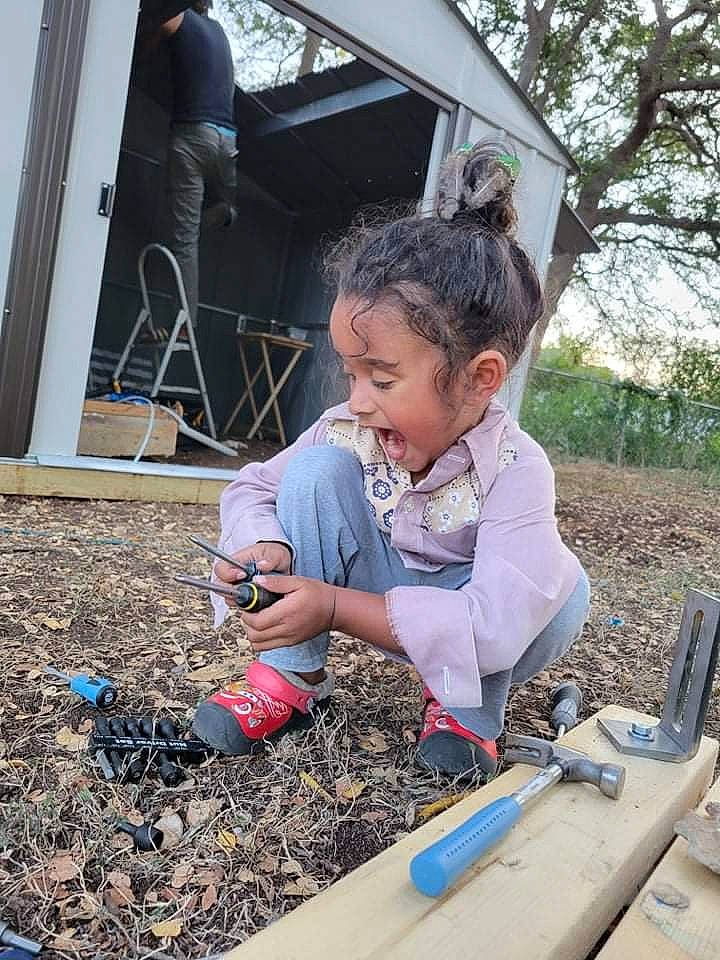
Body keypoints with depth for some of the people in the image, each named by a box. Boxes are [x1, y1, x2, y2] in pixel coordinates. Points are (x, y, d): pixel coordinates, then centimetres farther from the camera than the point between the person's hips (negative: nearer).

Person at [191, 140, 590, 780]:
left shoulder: (516, 469, -32)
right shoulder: (349, 432, -19)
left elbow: (492, 626, -42)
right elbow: (252, 489, -6)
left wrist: (334, 605, -41)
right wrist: (267, 546, -31)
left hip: (451, 615, -2)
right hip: (374, 592, 2)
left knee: (562, 590, -32)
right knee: (316, 468, -21)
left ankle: (466, 705, -3)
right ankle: (293, 676, -13)